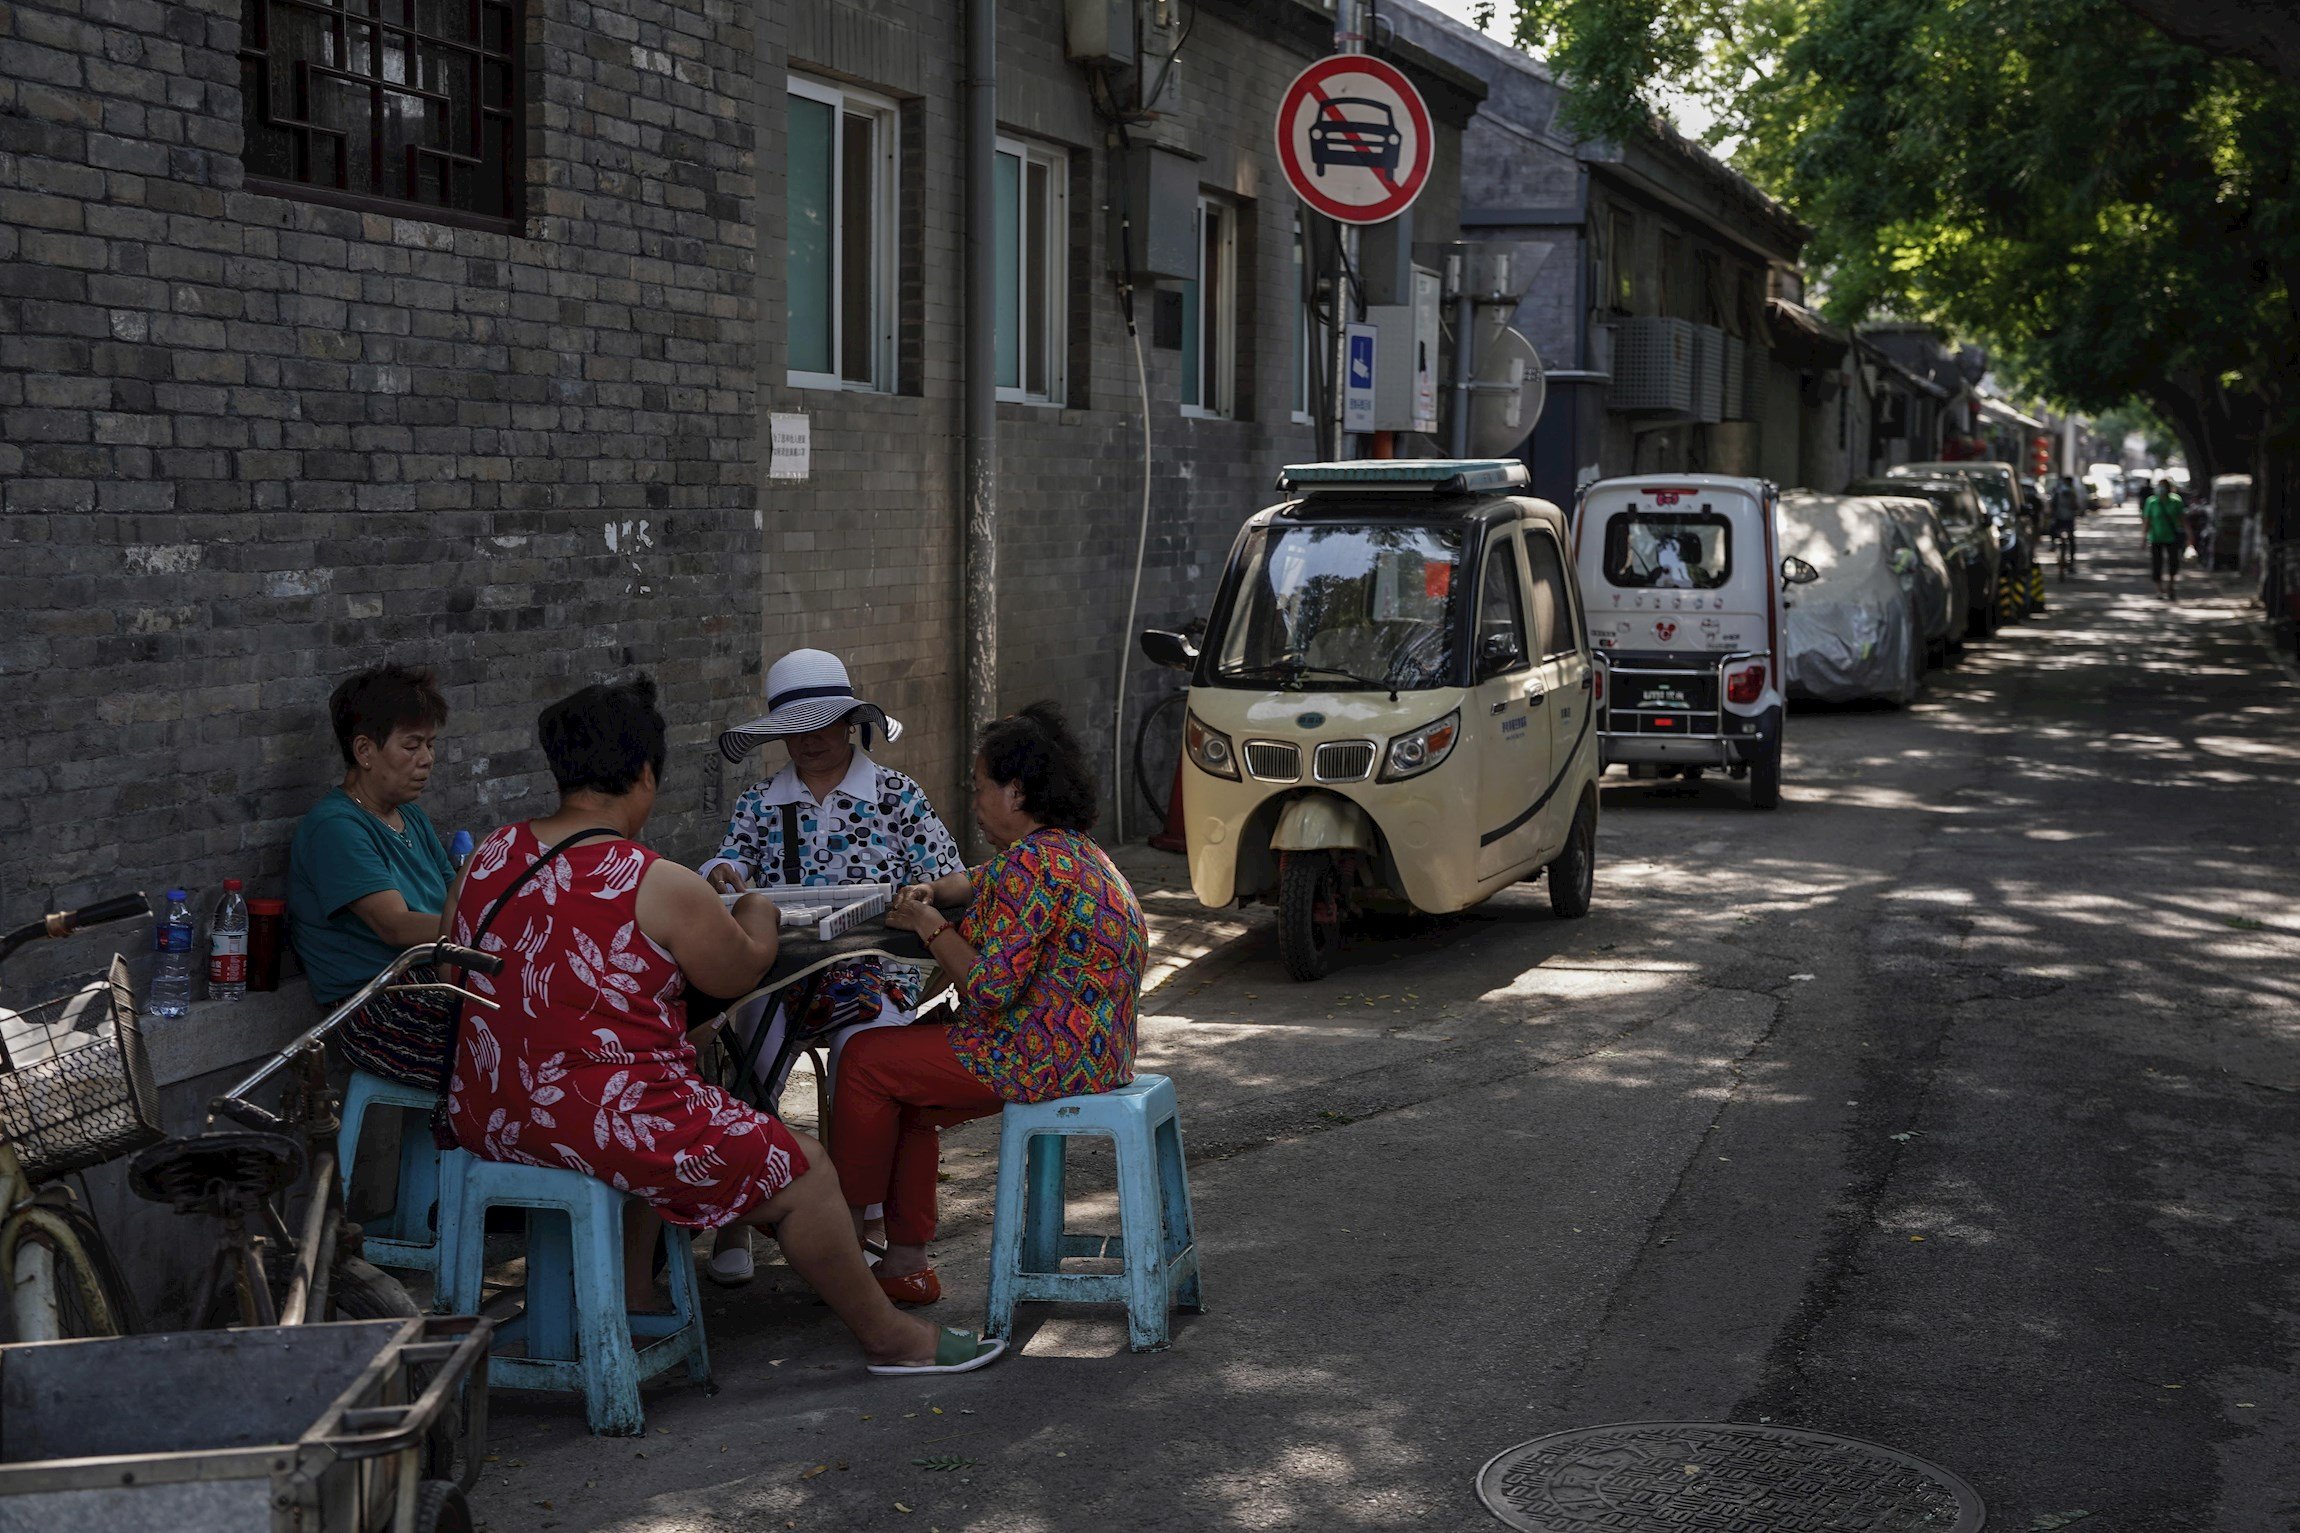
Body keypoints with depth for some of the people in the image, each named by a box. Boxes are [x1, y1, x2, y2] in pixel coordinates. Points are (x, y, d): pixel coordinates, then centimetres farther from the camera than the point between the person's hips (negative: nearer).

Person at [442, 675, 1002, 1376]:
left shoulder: (488, 858, 2)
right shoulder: (663, 888, -16)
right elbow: (740, 972, -1)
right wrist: (759, 915, 21)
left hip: (487, 1120, 7)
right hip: (602, 1123, -7)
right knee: (803, 1174, 9)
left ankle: (629, 1298, 35)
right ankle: (891, 1339, 22)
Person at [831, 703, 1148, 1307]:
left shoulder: (1034, 862, -21)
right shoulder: (1071, 850, 13)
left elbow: (989, 990, -25)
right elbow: (981, 882, 32)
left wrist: (931, 928, -11)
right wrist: (931, 892, 13)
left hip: (1048, 1060, -11)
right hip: (1092, 1050, 11)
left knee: (866, 1060, 0)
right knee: (903, 1097, 20)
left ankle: (845, 1230, 14)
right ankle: (905, 1262, 19)